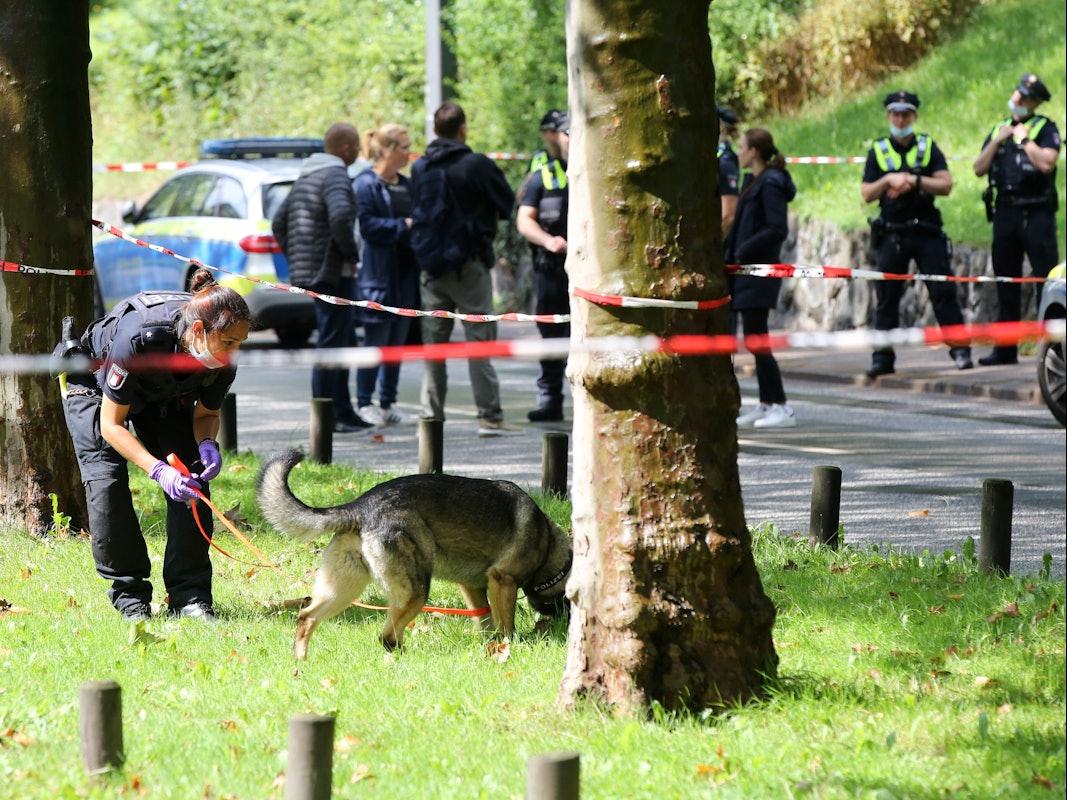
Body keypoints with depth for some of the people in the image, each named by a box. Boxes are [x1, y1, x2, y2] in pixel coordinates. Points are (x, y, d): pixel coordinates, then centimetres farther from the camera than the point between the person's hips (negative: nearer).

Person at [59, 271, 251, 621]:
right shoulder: (138, 339, -44)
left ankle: (190, 595, -8)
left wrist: (207, 443, -31)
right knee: (107, 480, -20)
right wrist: (157, 470, -46)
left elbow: (206, 413, -7)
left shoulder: (223, 359, -29)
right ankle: (130, 596, -10)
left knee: (191, 479, -13)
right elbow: (111, 423, -33)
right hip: (95, 386, -4)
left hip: (164, 395, 4)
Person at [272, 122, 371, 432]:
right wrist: (351, 253, -17)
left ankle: (343, 413, 20)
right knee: (332, 341, -7)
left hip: (308, 269, 10)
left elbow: (279, 222, 23)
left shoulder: (305, 178, 18)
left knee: (344, 342, 16)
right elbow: (340, 217, -30)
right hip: (333, 271, -10)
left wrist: (294, 257, 21)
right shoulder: (335, 176, -13)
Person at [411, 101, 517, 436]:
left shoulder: (419, 168, 4)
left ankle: (431, 414, 8)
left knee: (433, 342, 9)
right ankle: (489, 415, -6)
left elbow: (416, 211, 11)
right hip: (469, 265, -4)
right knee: (480, 339, -3)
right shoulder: (477, 165, -10)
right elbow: (507, 203, -1)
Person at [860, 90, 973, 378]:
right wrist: (888, 180, -13)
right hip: (891, 233, 1)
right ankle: (882, 357, 6)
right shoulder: (878, 152, 9)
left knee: (943, 291, -6)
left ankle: (960, 349, -2)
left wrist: (914, 181, -14)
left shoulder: (928, 148, 7)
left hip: (927, 232, -1)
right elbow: (867, 194, 4)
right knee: (886, 296, 1)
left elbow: (946, 185, -3)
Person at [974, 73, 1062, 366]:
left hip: (1036, 214, -6)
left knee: (1047, 279, -10)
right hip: (1005, 213, 6)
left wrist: (1024, 138, -9)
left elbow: (1046, 163, -17)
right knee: (1006, 283, 9)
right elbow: (979, 169, 11)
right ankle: (1005, 349, 15)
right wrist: (997, 141, 0)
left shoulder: (1045, 128, 0)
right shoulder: (998, 130, 17)